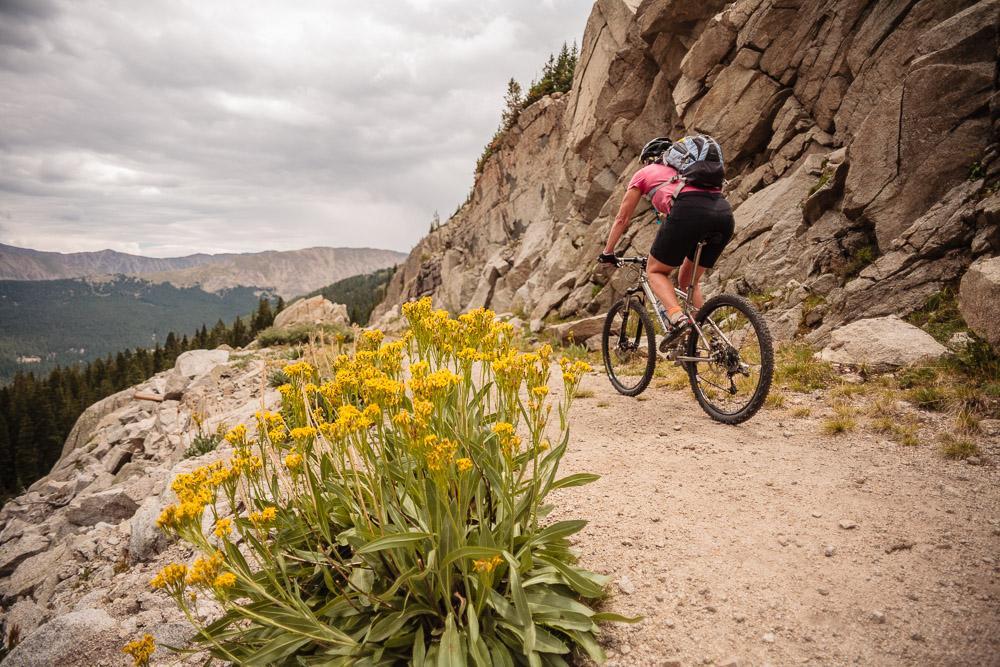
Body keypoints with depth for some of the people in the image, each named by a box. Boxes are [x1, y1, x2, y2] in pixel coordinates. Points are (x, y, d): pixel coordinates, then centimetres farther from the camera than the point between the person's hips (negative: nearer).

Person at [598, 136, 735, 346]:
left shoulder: (644, 173, 26)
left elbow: (622, 218, 30)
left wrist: (607, 253, 40)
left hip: (689, 212, -5)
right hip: (725, 213, 6)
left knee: (655, 271, 14)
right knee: (690, 281, 22)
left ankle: (677, 318, -10)